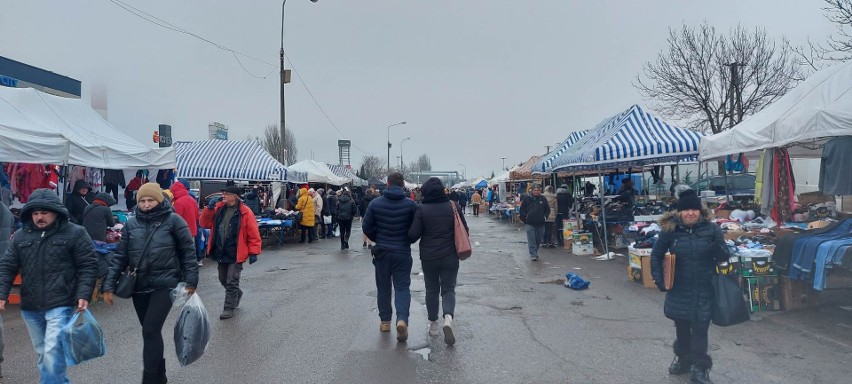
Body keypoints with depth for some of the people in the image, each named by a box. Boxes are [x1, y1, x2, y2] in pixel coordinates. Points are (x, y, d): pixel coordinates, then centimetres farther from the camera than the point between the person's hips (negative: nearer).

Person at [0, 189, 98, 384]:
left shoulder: (75, 233, -5)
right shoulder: (20, 236, 8)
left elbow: (88, 266, -5)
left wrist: (83, 295, -14)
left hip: (60, 305, -5)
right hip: (30, 307, 5)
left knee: (52, 354, -13)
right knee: (43, 354, 15)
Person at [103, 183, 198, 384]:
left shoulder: (173, 220, -6)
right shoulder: (131, 224, 4)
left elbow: (188, 251, -3)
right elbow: (119, 256, 6)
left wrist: (190, 281, -6)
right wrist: (109, 285, 1)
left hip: (164, 285, -4)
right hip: (139, 286, 5)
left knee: (150, 331, -12)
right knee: (151, 331, 15)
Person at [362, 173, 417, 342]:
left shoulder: (375, 203, -4)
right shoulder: (411, 205, -8)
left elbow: (367, 227, -2)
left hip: (381, 251, 1)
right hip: (403, 252, -1)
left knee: (383, 287, 15)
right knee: (402, 286, 2)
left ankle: (385, 321, 22)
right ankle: (402, 319, -18)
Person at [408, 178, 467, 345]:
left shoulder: (422, 209, -9)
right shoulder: (453, 206, -3)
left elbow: (413, 234, -10)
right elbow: (464, 230, 3)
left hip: (428, 257, -1)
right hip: (450, 257, 1)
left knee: (432, 290, 15)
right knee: (448, 289, 7)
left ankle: (433, 324, 22)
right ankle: (448, 317, -18)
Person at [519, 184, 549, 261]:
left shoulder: (543, 199, 7)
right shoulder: (526, 198, -1)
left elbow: (547, 210, 17)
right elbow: (522, 210, 4)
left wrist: (545, 216, 3)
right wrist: (524, 219, -4)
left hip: (540, 223, 3)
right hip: (530, 223, -3)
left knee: (538, 240, 11)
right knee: (531, 240, -9)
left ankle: (535, 253, 28)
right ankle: (533, 255, -8)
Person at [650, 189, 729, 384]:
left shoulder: (712, 229, -7)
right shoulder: (670, 230, -6)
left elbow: (724, 257, -1)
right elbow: (656, 254, 7)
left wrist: (718, 249, -23)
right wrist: (657, 277, -2)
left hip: (704, 290, -1)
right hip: (679, 289, 2)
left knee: (700, 328, -1)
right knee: (681, 326, 16)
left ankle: (698, 367, 12)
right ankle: (683, 358, 38)